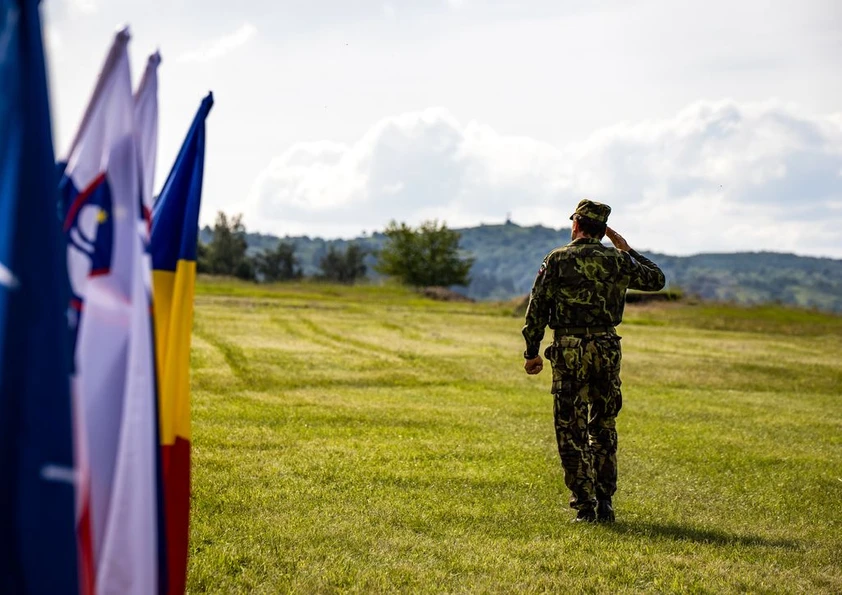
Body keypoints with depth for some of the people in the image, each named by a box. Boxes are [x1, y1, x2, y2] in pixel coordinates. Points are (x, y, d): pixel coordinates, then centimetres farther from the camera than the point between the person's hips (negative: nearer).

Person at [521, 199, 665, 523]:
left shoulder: (557, 259, -2)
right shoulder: (617, 260, 5)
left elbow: (537, 308, -3)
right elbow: (657, 279, 21)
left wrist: (532, 351, 4)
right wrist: (627, 250, 26)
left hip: (569, 350, -3)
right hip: (607, 348, 3)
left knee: (572, 431, 2)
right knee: (603, 428, 14)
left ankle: (585, 507, -1)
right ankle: (605, 504, 14)